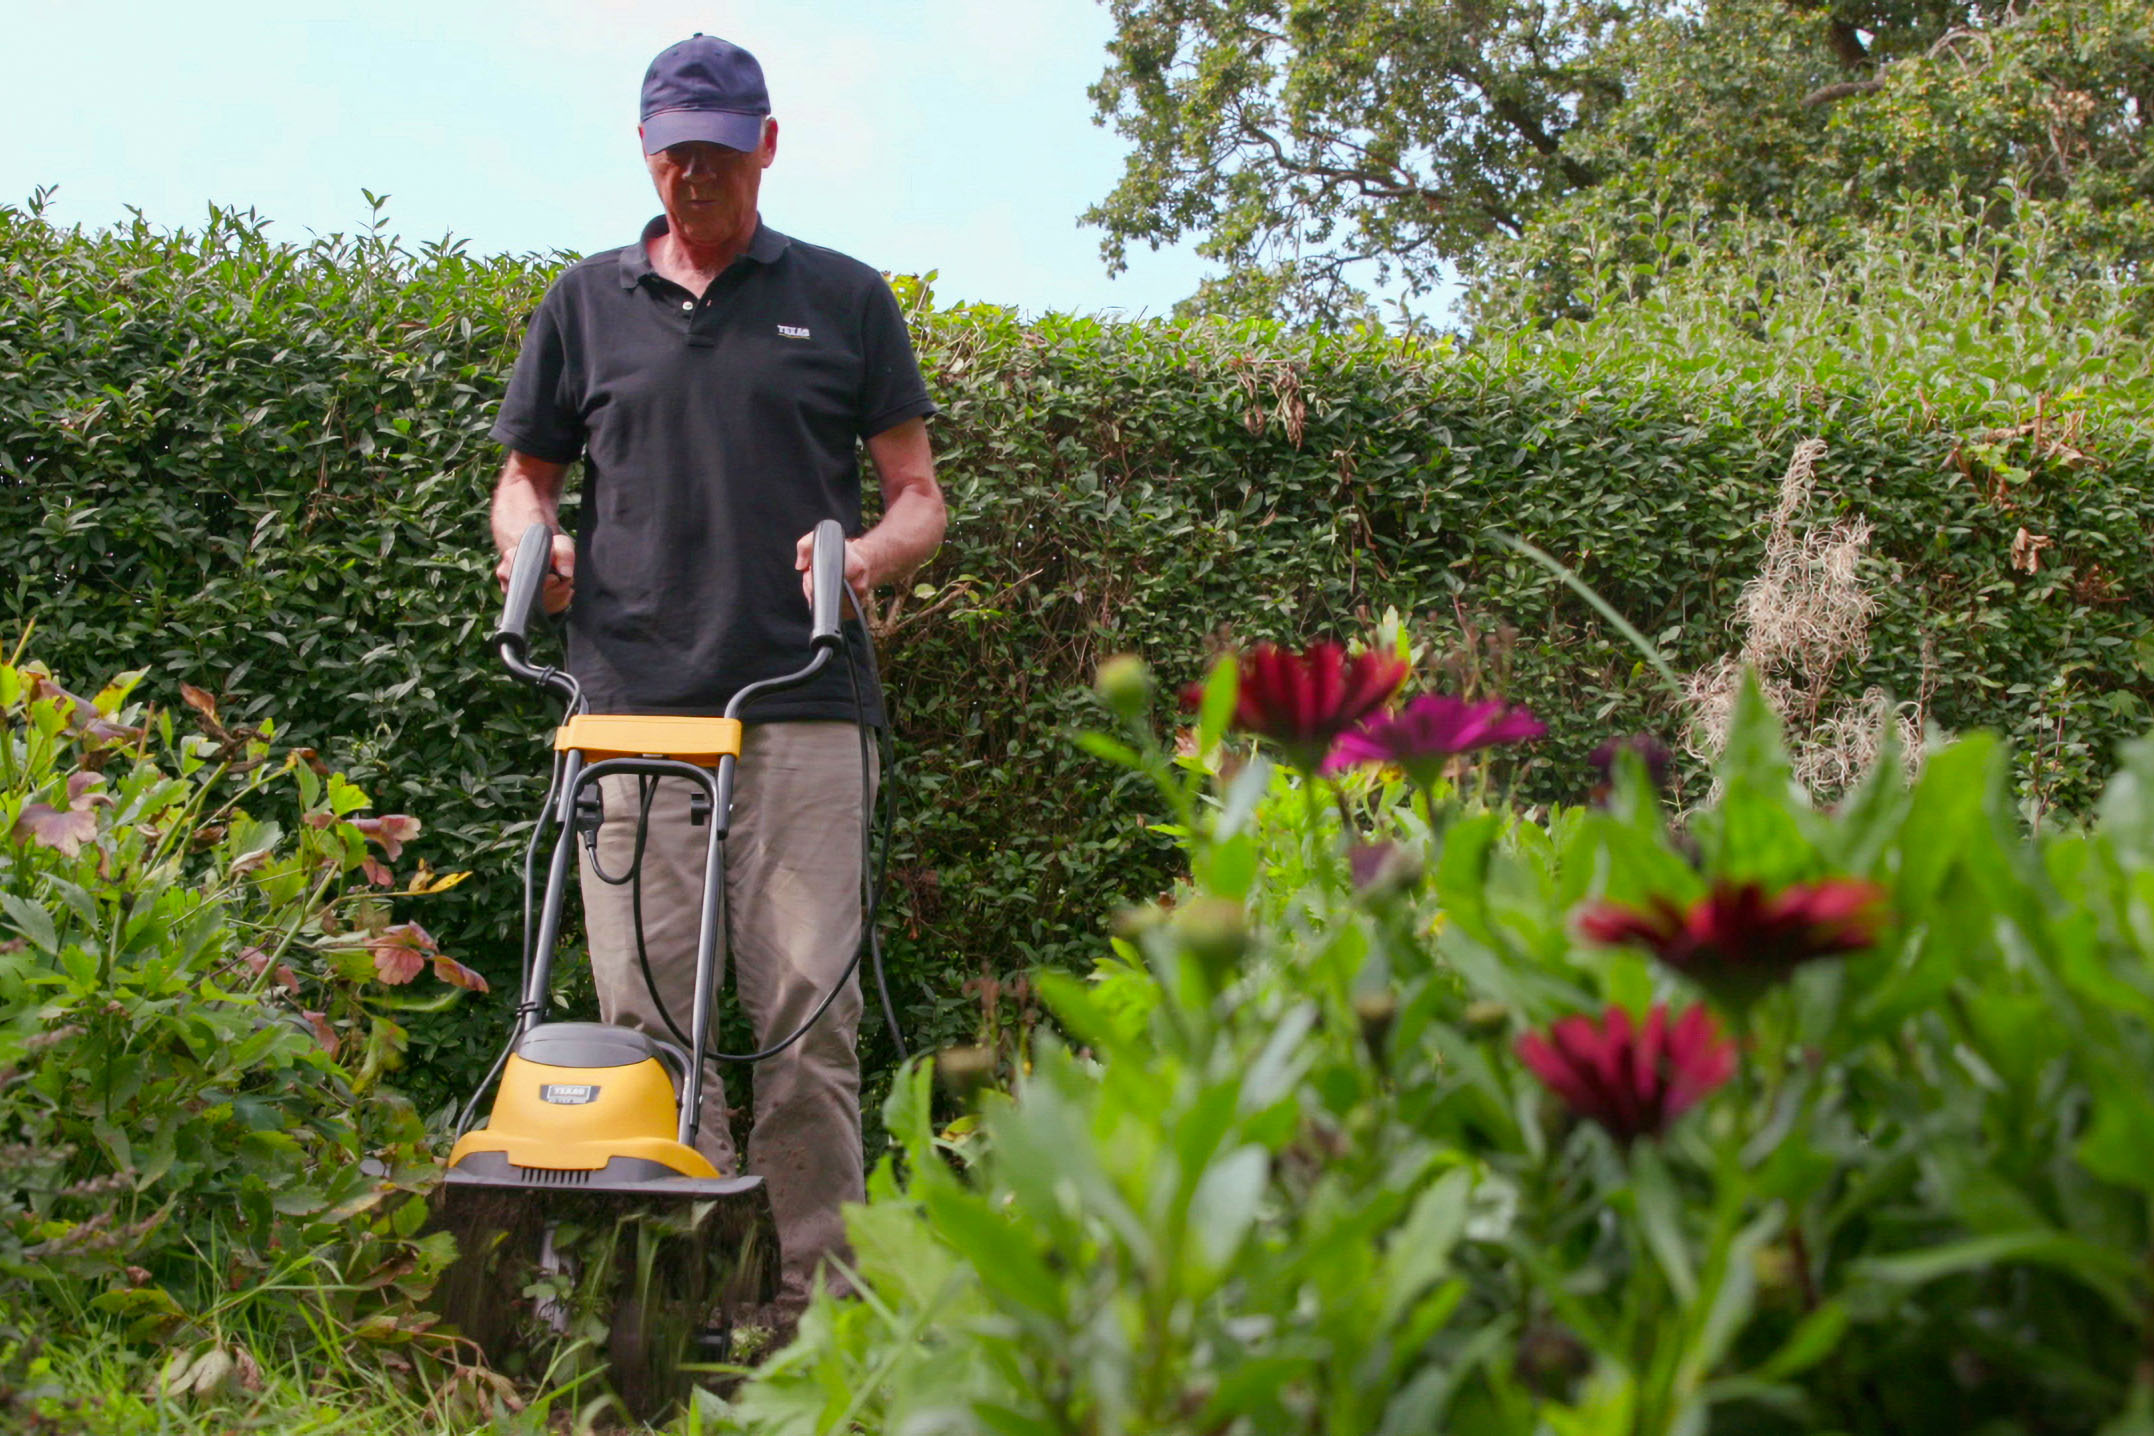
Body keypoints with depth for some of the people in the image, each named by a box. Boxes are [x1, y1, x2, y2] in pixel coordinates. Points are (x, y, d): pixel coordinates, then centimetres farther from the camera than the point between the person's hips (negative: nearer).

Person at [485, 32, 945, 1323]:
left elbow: (920, 497, 12)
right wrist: (531, 541, 1)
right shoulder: (586, 304, 17)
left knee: (806, 1011, -5)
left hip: (802, 709, -1)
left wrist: (867, 557, -10)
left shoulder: (843, 298, 13)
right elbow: (527, 475, 23)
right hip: (632, 707, 2)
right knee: (645, 1010, -1)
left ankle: (813, 1299, 4)